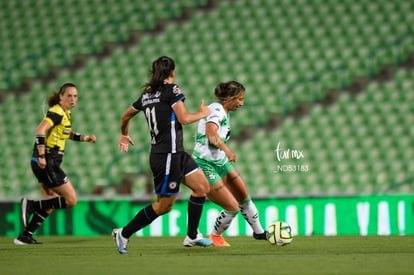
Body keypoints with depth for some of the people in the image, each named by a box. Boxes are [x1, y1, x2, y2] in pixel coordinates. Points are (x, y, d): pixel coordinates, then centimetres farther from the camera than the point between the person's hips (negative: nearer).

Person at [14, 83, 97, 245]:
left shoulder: (65, 113, 15)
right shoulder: (56, 113, -14)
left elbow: (68, 134, 32)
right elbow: (40, 130, -27)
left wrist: (85, 138, 17)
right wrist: (41, 156, -32)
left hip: (48, 164, 10)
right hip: (47, 163, -10)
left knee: (50, 205, 15)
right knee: (71, 200, -8)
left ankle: (25, 236, 16)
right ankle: (31, 205, -8)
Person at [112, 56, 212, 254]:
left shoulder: (147, 94, 13)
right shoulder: (171, 90, -11)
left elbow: (126, 116, 24)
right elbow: (184, 118, -16)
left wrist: (124, 135, 43)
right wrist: (202, 113, 3)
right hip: (168, 154, -9)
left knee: (202, 186, 10)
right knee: (163, 205, -4)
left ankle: (192, 236, 13)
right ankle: (123, 234, 3)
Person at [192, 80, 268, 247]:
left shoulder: (225, 113, 11)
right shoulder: (216, 109, -19)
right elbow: (210, 132, -38)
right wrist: (227, 150, -49)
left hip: (220, 162, 10)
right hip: (205, 166, -10)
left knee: (244, 198, 13)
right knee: (232, 207, -9)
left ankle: (259, 232, 31)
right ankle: (215, 236, 15)